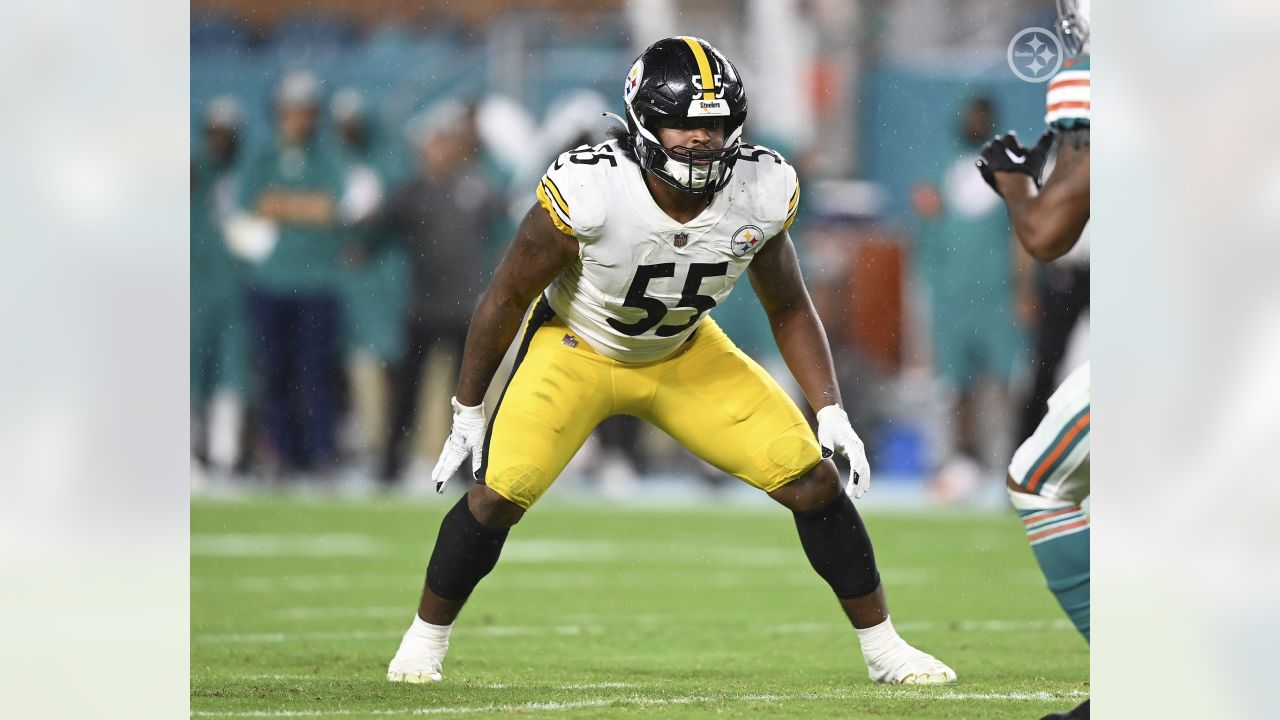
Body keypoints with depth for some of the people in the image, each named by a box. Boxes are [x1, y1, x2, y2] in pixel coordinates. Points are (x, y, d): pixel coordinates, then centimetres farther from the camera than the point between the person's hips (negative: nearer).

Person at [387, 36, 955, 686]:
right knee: (498, 495, -19)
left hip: (685, 354, 3)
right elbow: (508, 298, -17)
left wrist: (831, 413, -11)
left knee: (814, 480, -6)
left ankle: (882, 649, 10)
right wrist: (468, 410, -7)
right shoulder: (586, 192, -33)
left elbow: (788, 307, -3)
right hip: (576, 347, -3)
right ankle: (424, 641, 7)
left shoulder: (761, 195, -22)